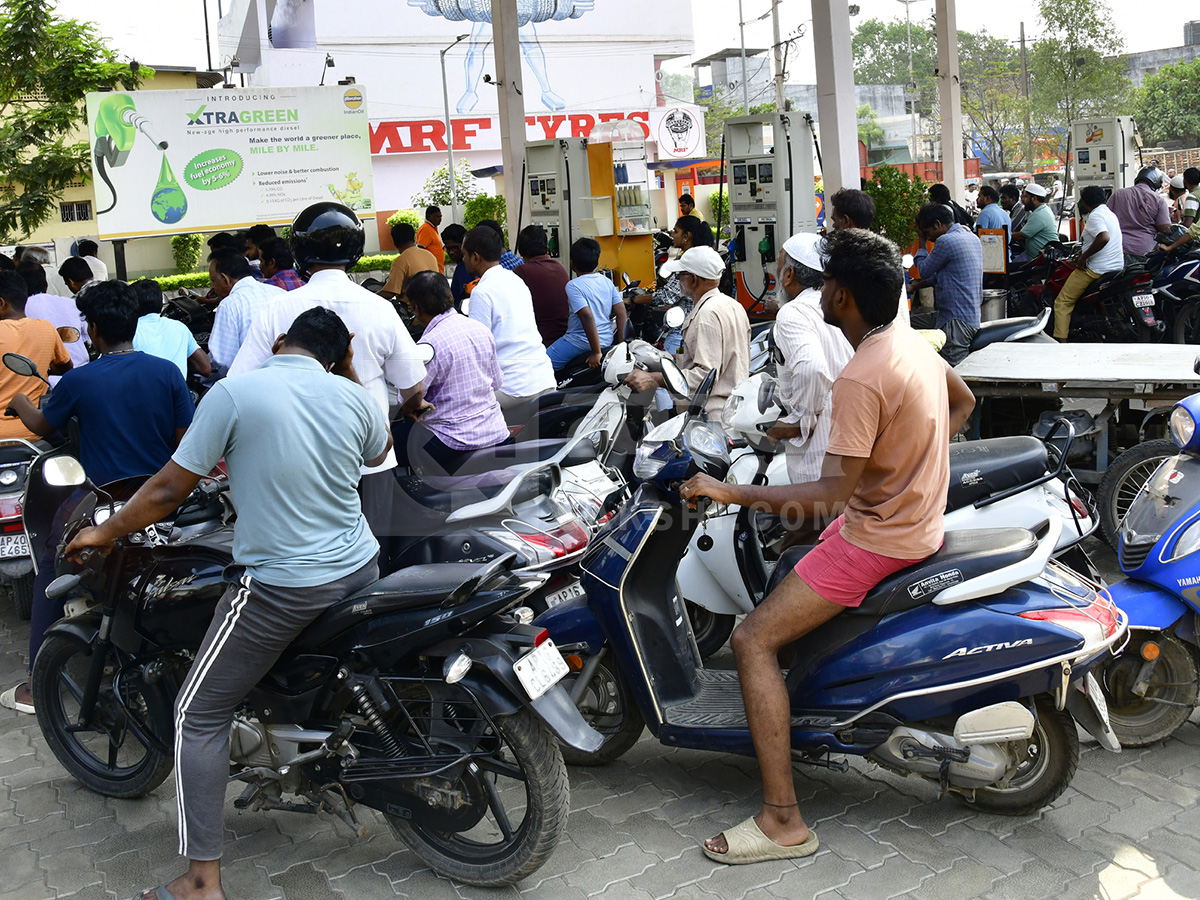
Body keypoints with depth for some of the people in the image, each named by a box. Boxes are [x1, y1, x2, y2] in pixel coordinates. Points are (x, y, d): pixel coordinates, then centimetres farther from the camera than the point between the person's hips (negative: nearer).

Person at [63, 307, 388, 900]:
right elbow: (379, 451, 23)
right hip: (361, 570, 6)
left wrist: (106, 532, 8)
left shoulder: (235, 392, -13)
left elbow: (170, 488, -8)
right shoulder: (352, 397, -1)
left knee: (200, 716, 8)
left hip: (281, 590, -5)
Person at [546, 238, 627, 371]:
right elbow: (621, 312, 2)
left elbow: (587, 316, -25)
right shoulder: (607, 282, 5)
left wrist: (596, 352, -22)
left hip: (581, 341, -8)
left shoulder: (573, 286, -15)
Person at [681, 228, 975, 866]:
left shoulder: (861, 378, -25)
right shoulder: (913, 342, 5)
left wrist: (729, 492, -23)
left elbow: (832, 492, -27)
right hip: (917, 517, 10)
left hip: (877, 539, -10)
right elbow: (962, 402, 24)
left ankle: (783, 820, -12)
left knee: (753, 640, -12)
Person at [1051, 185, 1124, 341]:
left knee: (1063, 302, -6)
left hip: (1095, 270, -10)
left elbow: (1104, 238, -31)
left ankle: (1060, 341, -15)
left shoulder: (1095, 216, -13)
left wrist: (1083, 257, -23)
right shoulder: (1110, 214, 16)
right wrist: (1082, 253, 22)